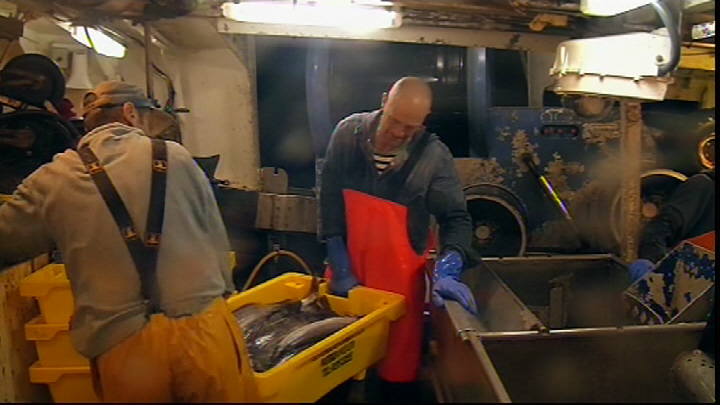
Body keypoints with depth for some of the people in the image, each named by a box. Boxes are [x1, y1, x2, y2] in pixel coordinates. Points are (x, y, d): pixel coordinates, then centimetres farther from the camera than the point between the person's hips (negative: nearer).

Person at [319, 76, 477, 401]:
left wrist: (446, 272, -26)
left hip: (401, 276, -1)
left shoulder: (434, 156, -11)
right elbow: (329, 202, -5)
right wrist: (339, 267, -7)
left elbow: (457, 219, -9)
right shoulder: (348, 133, -7)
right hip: (347, 268, 2)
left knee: (397, 367, 11)